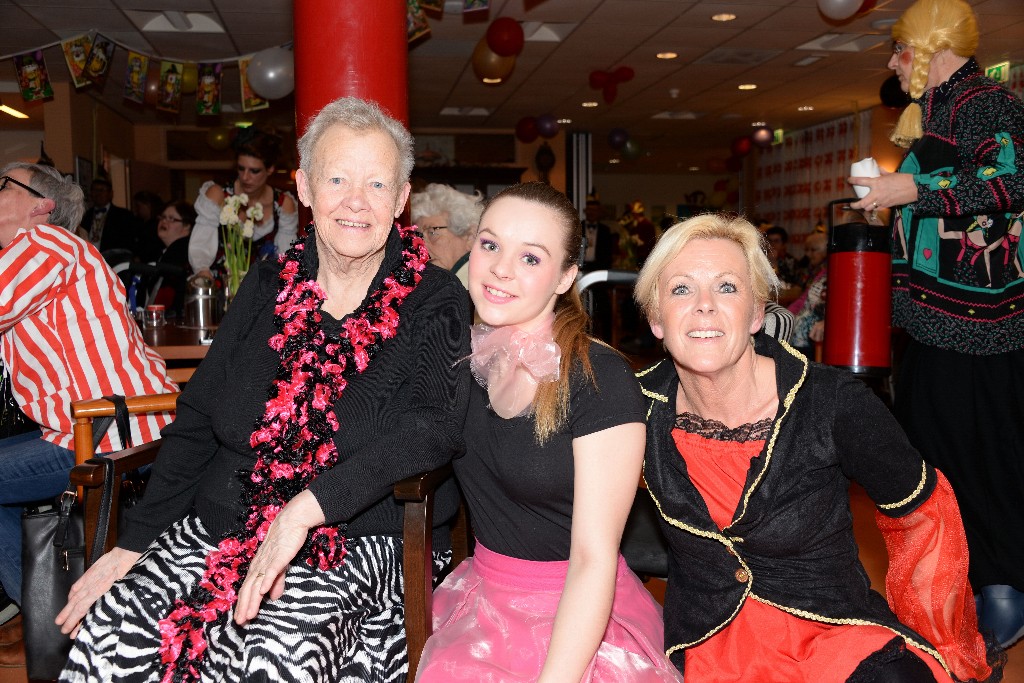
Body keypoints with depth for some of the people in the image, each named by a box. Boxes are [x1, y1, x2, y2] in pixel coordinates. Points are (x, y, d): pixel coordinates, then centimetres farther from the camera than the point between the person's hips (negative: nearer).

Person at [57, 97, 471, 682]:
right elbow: (197, 419, 12)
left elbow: (433, 423, -19)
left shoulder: (435, 303, -3)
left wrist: (307, 507, -27)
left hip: (357, 540, -3)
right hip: (219, 521, 4)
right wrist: (134, 542, 5)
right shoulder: (268, 287, 10)